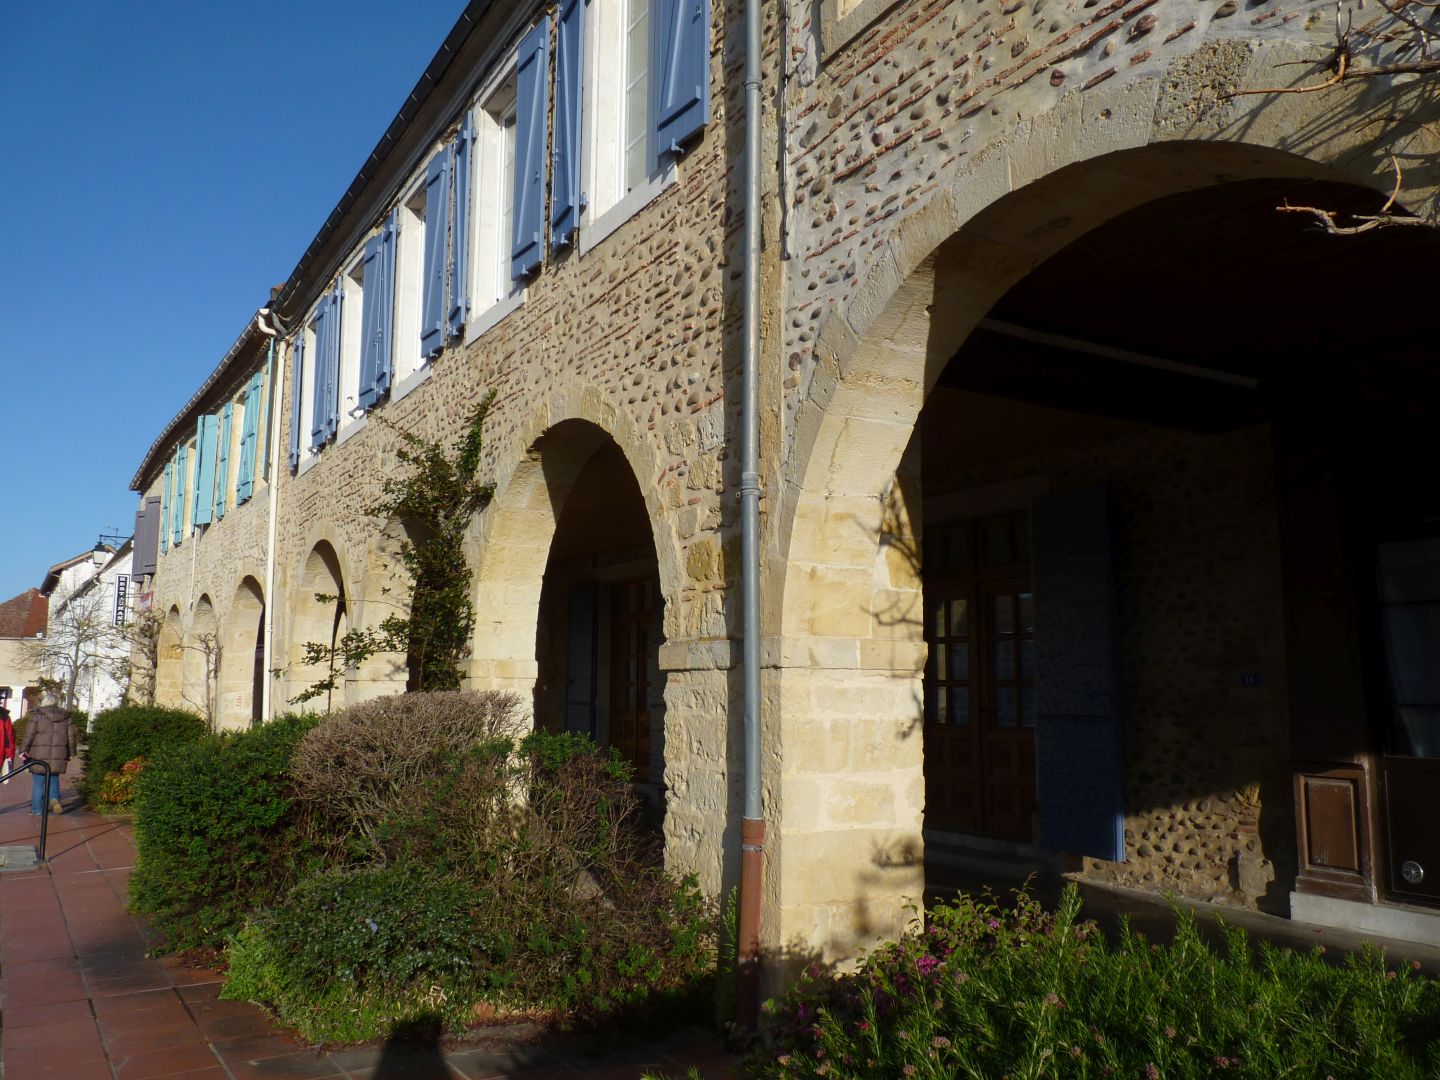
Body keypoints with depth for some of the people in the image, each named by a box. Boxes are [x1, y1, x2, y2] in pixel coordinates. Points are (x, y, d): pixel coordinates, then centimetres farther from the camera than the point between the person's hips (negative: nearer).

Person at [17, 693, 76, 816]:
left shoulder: (37, 715, -3)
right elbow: (71, 737, 8)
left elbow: (29, 735, -7)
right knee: (54, 780, 16)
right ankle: (54, 798, -7)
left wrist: (23, 750, 1)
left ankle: (36, 809, 9)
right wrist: (69, 754, 17)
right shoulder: (66, 717, 6)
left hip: (40, 755, -2)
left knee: (38, 783, 6)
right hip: (58, 757, 2)